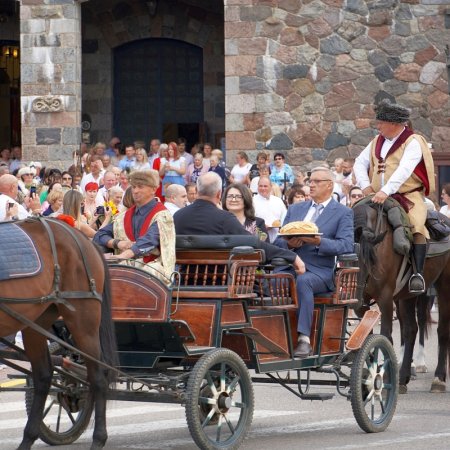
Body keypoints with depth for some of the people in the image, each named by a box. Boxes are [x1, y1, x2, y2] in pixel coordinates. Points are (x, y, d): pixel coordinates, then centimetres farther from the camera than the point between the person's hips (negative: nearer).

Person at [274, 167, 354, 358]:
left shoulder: (343, 213, 9)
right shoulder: (295, 209, 24)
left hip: (319, 271, -4)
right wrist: (289, 243, -4)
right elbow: (278, 241, 19)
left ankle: (304, 339, -40)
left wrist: (318, 241, -19)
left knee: (303, 281, -38)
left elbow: (346, 245, -6)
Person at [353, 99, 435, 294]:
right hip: (378, 197, 7)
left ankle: (418, 273, -32)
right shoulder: (377, 142, 14)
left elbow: (404, 169, -23)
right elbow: (360, 163, 14)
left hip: (409, 196, -7)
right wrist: (365, 185, -5)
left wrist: (386, 191, -34)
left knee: (417, 225, -29)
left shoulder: (413, 142, -8)